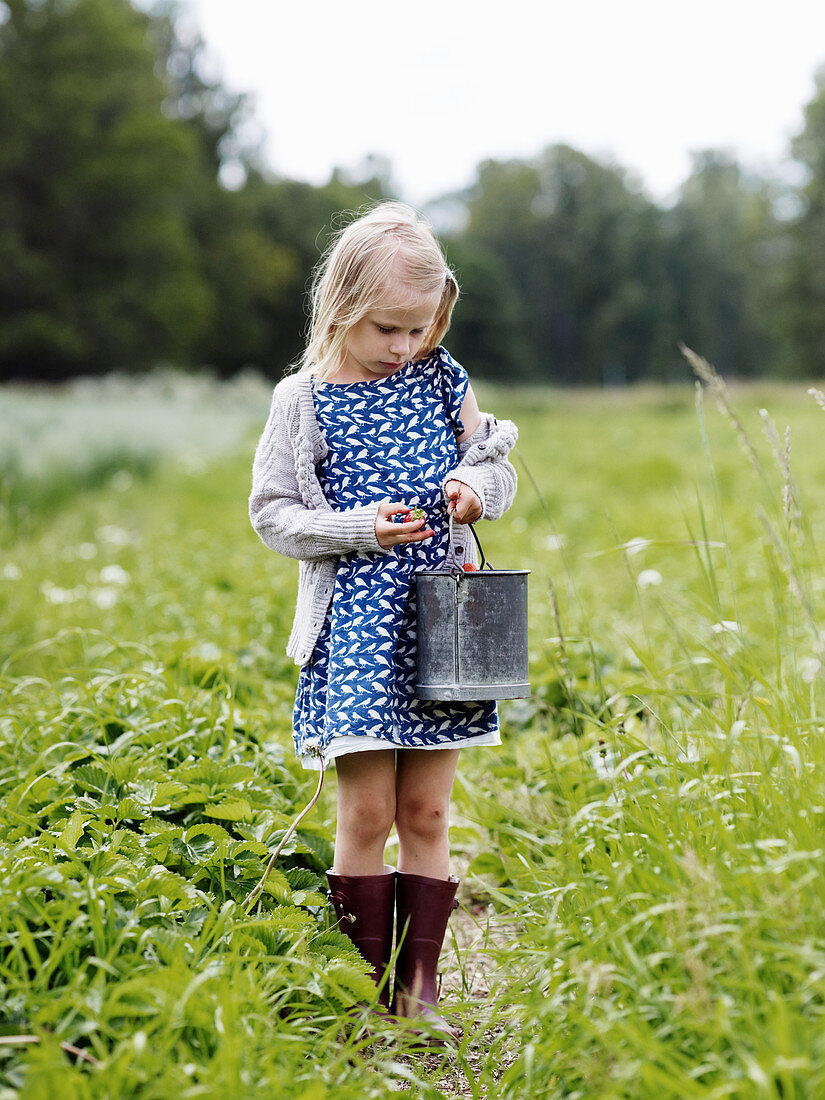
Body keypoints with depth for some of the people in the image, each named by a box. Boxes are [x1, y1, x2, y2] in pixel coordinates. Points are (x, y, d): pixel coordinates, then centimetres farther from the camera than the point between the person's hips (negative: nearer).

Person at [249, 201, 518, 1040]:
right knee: (367, 813, -3)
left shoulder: (441, 379, 7)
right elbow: (272, 512, -1)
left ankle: (420, 986, 13)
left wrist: (477, 484, -7)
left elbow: (497, 466, 16)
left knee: (426, 812, 6)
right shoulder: (306, 398, -2)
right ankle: (376, 991, 9)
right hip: (356, 623, -3)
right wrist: (361, 528, -15)